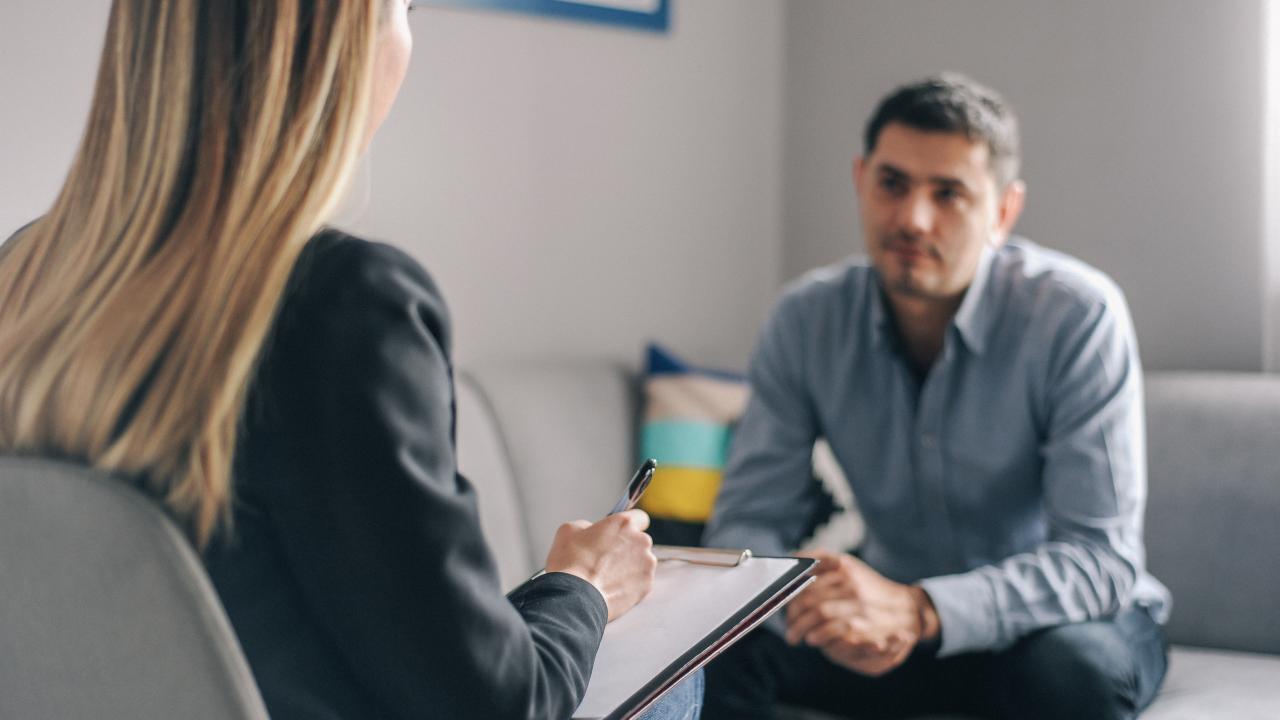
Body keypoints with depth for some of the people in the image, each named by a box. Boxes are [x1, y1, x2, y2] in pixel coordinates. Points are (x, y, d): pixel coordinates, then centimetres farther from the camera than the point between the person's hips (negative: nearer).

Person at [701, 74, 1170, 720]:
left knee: (1070, 666, -36)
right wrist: (829, 613, -30)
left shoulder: (1078, 317, -21)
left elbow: (1102, 558, -25)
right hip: (896, 626, 2)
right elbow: (749, 519, -7)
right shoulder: (807, 320, -8)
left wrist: (917, 611, -41)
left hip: (1062, 619, -2)